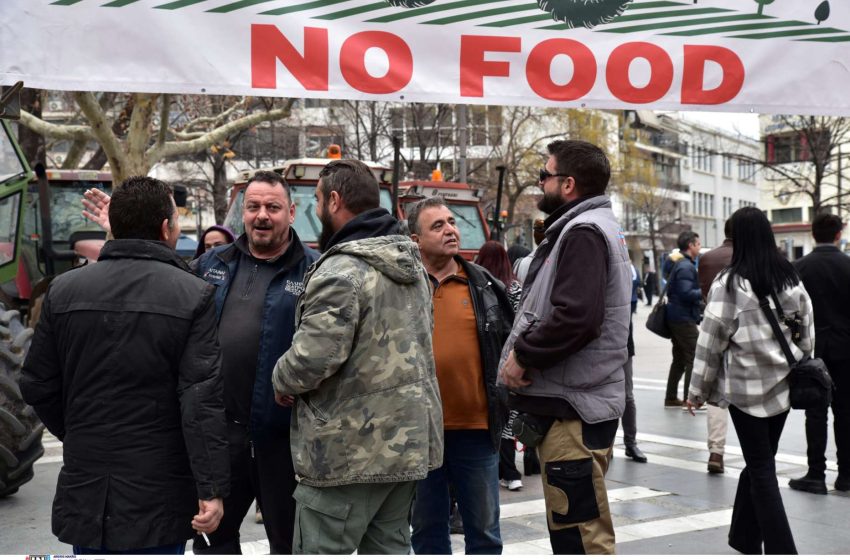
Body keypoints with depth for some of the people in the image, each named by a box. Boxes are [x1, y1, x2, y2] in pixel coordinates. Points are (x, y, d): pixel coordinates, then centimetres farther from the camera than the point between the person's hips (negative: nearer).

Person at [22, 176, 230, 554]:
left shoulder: (63, 289, 0)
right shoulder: (193, 295, -12)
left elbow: (36, 386, 5)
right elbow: (202, 401, -17)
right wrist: (212, 488, -14)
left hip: (83, 491, 4)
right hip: (157, 494, -3)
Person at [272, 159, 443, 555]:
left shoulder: (341, 271, -19)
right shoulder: (411, 266, 11)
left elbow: (313, 356, -25)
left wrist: (282, 381, -4)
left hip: (349, 450, -9)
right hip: (409, 440, 9)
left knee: (320, 551, 2)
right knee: (389, 548, 17)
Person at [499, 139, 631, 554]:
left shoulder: (583, 232, -14)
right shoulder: (583, 228, 19)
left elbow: (576, 317, -26)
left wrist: (522, 354, -15)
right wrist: (525, 353, 7)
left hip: (574, 409, -11)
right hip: (570, 400, 11)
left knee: (579, 534, -6)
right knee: (568, 527, 19)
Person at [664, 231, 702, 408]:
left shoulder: (678, 264, 15)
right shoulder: (686, 266, -16)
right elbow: (687, 293, -24)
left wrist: (699, 302, 19)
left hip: (676, 317, 10)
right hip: (684, 319, -10)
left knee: (679, 359, 14)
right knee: (694, 358, -7)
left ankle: (671, 398, 17)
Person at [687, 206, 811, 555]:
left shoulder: (730, 283, -12)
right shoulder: (790, 278, 4)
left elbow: (711, 340, -10)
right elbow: (807, 332, 10)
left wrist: (698, 390, -2)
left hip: (747, 387, -5)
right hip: (783, 384, 5)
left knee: (761, 468, 2)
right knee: (760, 461, 16)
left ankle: (781, 549, -1)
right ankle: (745, 538, 27)